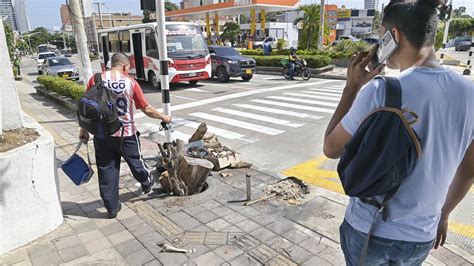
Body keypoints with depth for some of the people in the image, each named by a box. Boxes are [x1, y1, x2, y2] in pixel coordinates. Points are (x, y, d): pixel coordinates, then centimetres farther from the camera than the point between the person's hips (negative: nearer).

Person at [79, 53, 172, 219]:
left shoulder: (95, 80, -5)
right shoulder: (130, 83, -9)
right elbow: (147, 109, -7)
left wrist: (84, 130, 9)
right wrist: (163, 117, 9)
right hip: (126, 134, -1)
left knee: (107, 171, 11)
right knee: (135, 161, 23)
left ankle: (112, 207, 21)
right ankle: (147, 184, 48)